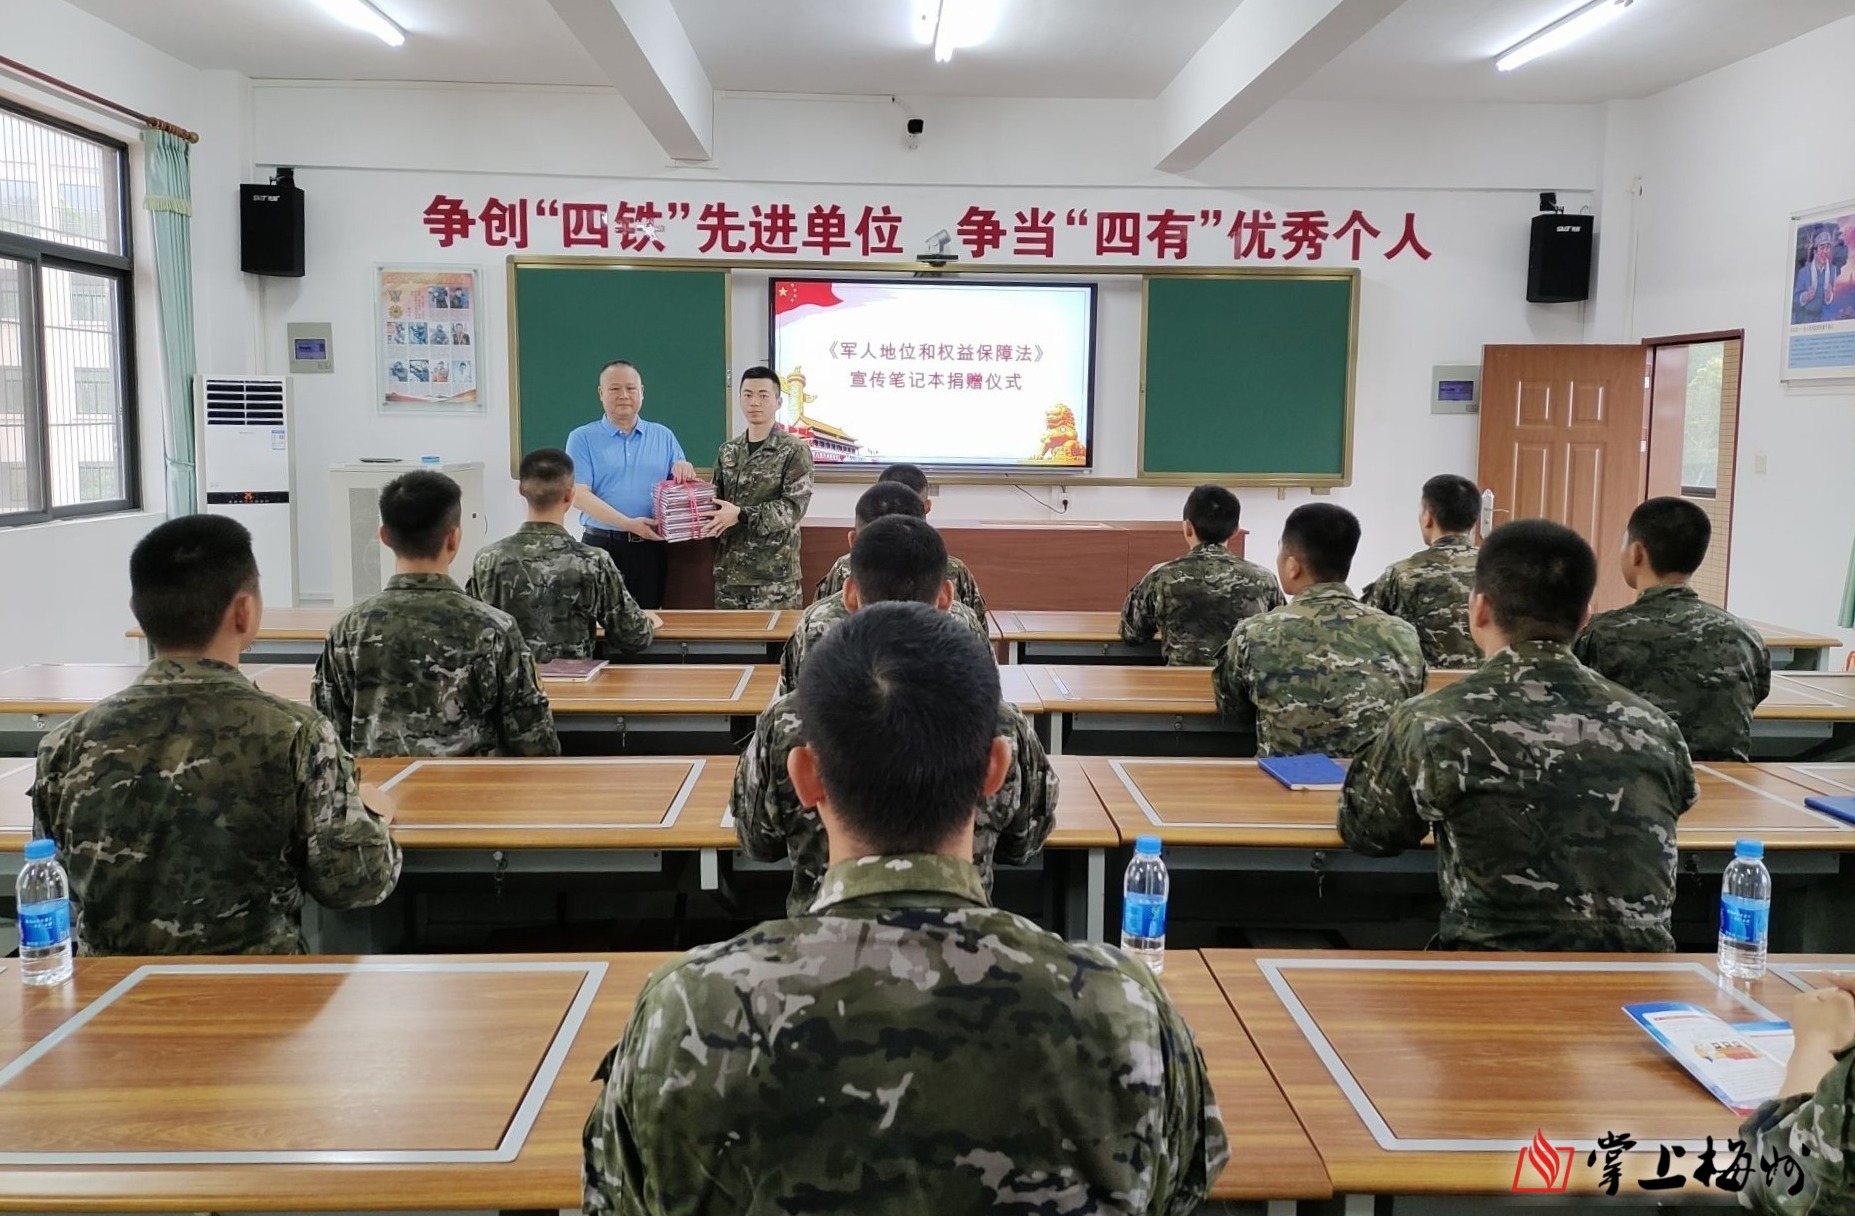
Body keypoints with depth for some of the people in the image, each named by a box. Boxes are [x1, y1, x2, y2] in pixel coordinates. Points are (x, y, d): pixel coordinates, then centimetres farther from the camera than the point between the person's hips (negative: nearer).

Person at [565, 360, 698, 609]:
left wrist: (684, 470, -12)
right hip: (602, 546, -2)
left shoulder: (663, 436, 12)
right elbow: (579, 495, -8)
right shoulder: (583, 438, 3)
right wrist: (629, 524, -20)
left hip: (651, 548, 3)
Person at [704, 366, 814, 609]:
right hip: (729, 570, 5)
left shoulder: (794, 450, -5)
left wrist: (741, 515, -20)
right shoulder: (727, 451, 12)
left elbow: (794, 506, -13)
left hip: (774, 573, -5)